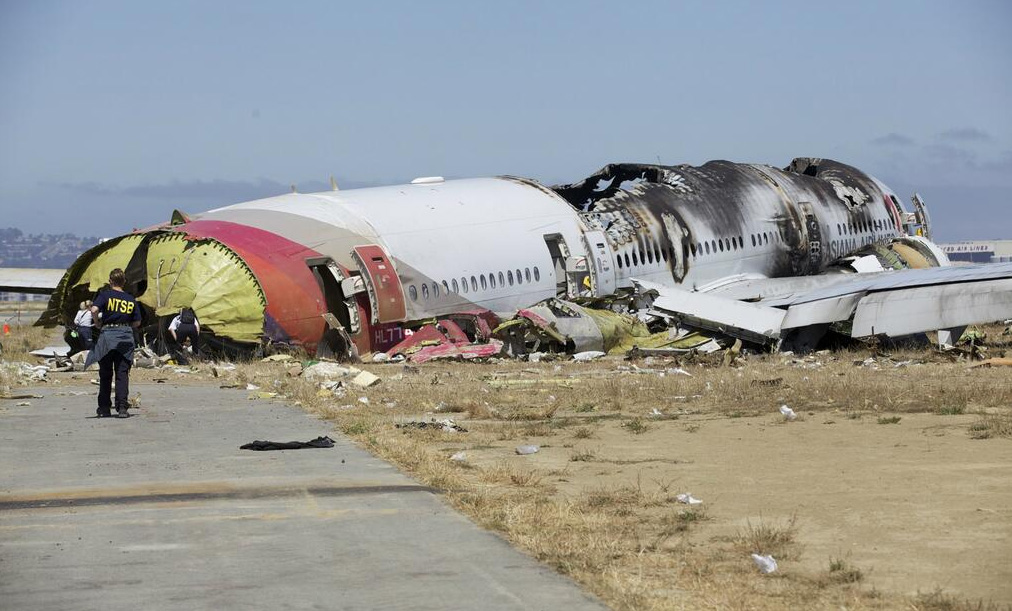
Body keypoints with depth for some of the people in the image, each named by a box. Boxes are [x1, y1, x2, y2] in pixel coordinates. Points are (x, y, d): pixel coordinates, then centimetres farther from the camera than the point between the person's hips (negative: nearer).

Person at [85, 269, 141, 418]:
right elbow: (137, 323, 9)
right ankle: (122, 407, -8)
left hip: (107, 334, -2)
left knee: (105, 374, 9)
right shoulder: (131, 299, 8)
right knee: (122, 373, 2)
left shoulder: (105, 294, -2)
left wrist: (97, 324, -1)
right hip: (126, 336, 2)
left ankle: (104, 409, 14)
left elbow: (94, 310, -17)